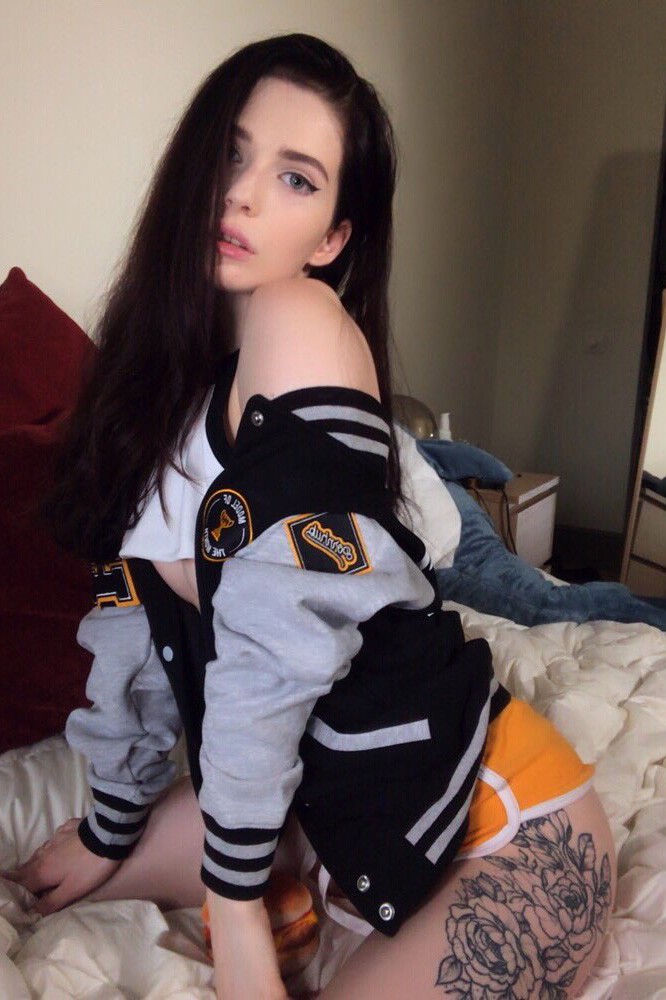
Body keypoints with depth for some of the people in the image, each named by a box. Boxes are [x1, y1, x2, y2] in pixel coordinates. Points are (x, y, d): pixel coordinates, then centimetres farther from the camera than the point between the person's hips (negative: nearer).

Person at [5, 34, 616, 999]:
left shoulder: (305, 325, -20)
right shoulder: (168, 360, 4)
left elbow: (276, 635, -22)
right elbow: (136, 619, 6)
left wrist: (234, 896, -11)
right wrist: (111, 830, 14)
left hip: (496, 820, -7)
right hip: (324, 799, 8)